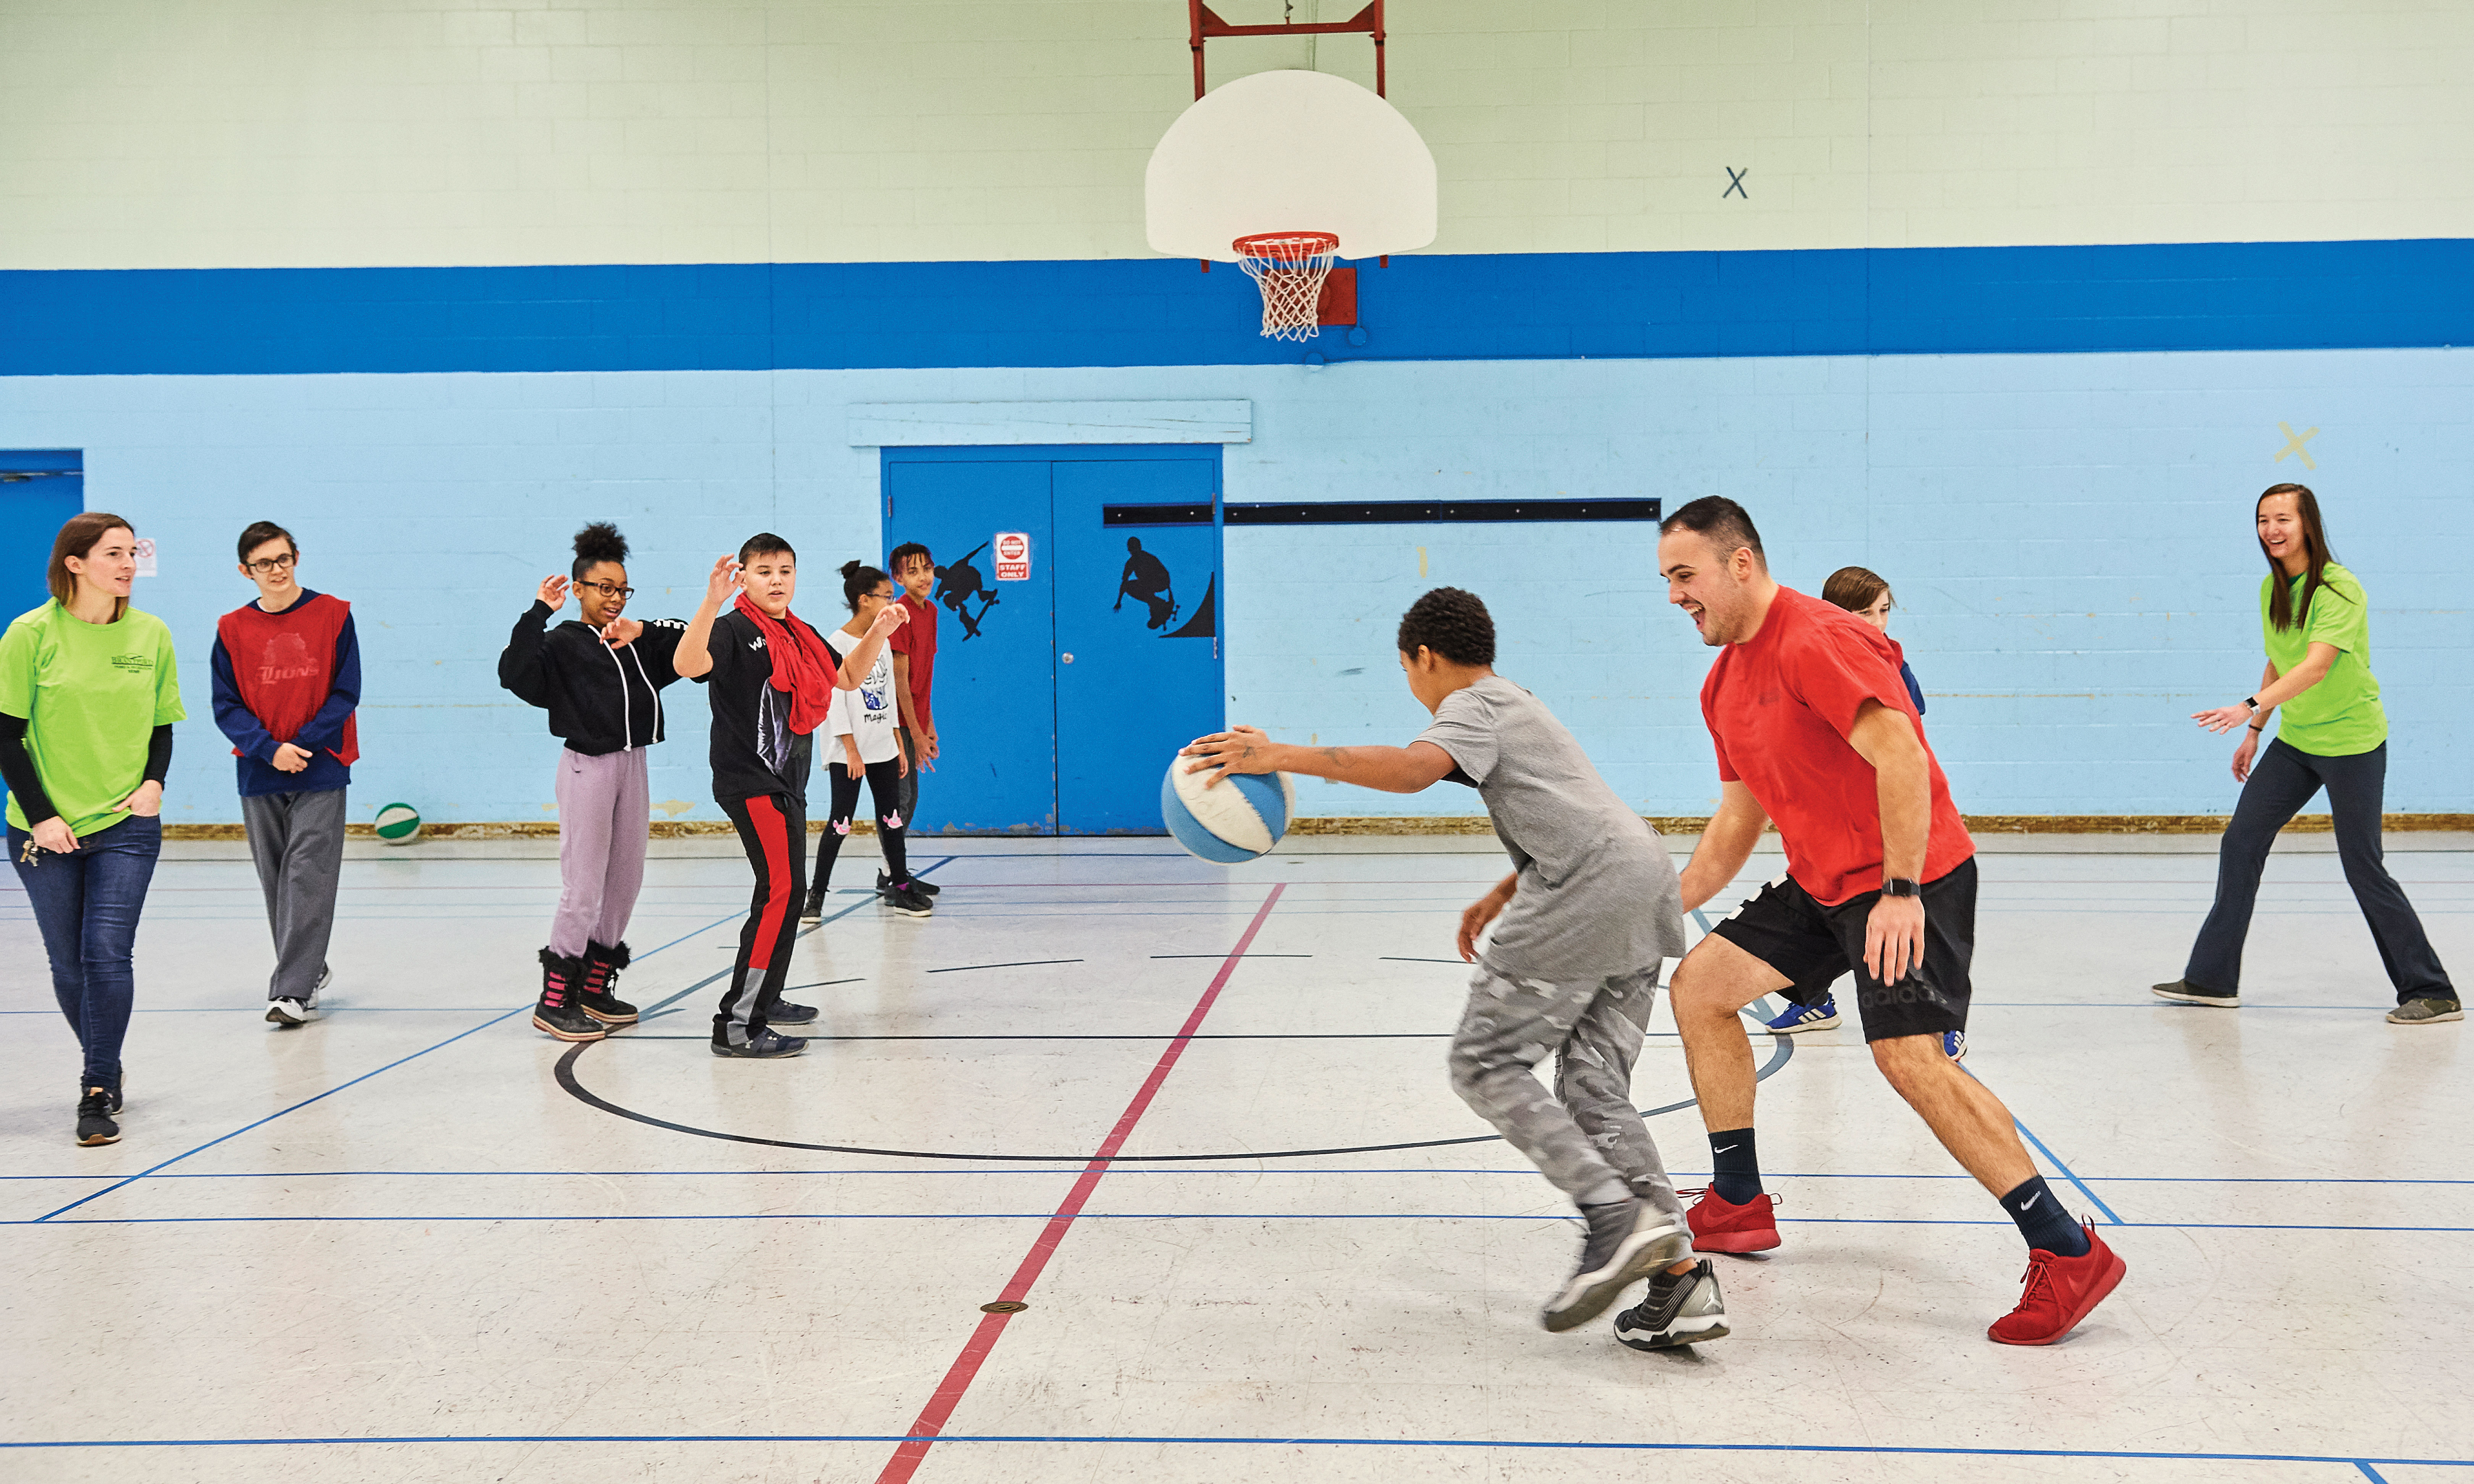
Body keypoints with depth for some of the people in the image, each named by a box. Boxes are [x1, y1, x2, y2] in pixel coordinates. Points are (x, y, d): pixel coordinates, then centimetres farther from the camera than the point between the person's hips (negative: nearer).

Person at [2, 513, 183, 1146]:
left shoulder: (151, 635, 2)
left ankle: (98, 1091, -1)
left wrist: (154, 782, -7)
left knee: (108, 955, -10)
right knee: (69, 964, 8)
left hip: (126, 826, 1)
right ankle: (105, 1066, 30)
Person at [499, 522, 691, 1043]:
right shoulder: (563, 643, -4)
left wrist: (643, 629, -9)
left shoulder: (636, 644, 12)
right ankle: (554, 1000, -1)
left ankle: (595, 987, 21)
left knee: (625, 883, 10)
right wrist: (538, 613, -22)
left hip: (633, 765, 6)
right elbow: (515, 673, -21)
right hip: (588, 766, -6)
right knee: (583, 888, -8)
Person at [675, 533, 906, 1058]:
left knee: (785, 890, 19)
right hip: (751, 781, -10)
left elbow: (847, 677, 25)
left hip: (787, 782, 10)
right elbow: (687, 664, -30)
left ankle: (764, 998, 35)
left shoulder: (801, 636, 14)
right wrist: (713, 601, -42)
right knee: (783, 889, -18)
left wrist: (880, 632, 11)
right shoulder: (735, 631, -11)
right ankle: (737, 1025, -20)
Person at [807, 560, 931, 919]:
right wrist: (852, 751, -17)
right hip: (849, 754, -7)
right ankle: (817, 894, 4)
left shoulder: (882, 642, 11)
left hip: (884, 750, 7)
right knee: (841, 822, -5)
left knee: (892, 818, 8)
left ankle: (901, 888, 15)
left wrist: (899, 746, 14)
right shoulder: (837, 644, -11)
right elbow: (834, 701, -14)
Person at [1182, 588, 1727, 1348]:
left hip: (1586, 893, -9)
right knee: (1595, 1086, 8)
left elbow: (1413, 769, -22)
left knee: (1486, 1065, -2)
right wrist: (1502, 896, 34)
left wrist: (1283, 757, -26)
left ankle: (1617, 1218, -13)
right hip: (1645, 868, 9)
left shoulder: (1473, 708, 2)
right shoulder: (1516, 705, 32)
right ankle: (1679, 1277, -1)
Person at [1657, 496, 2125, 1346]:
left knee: (1909, 1055, -23)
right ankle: (1738, 1208, 19)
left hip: (1912, 879, -10)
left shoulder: (1815, 640, -18)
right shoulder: (1725, 684, 12)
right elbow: (1740, 816, 21)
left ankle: (2068, 1254, -18)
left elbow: (1900, 756, -28)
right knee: (1699, 985, 9)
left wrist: (1900, 893, -32)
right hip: (1822, 884, 10)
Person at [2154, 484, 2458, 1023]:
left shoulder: (2340, 589, -20)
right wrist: (2255, 732, 16)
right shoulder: (2272, 588, 5)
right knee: (2241, 843, 4)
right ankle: (2212, 978, 12)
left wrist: (2251, 708, -43)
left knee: (2363, 867, -5)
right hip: (2294, 741, 8)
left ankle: (2433, 994, 6)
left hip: (2351, 741, -8)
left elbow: (2317, 665, -32)